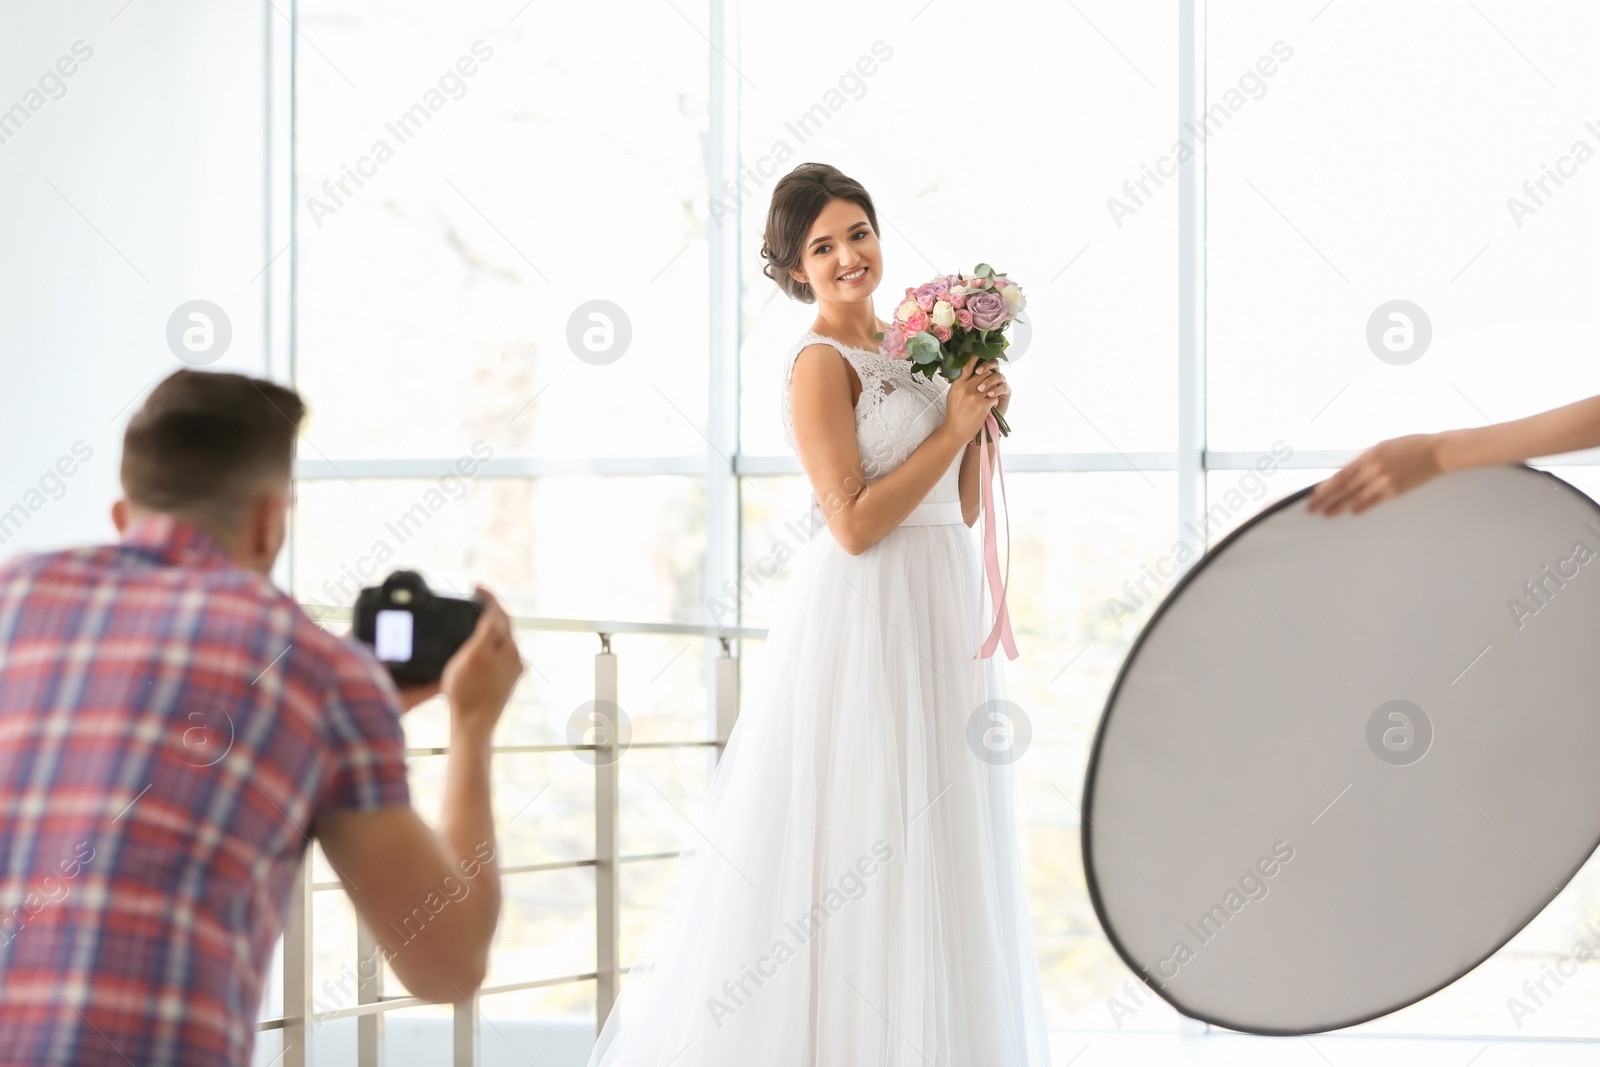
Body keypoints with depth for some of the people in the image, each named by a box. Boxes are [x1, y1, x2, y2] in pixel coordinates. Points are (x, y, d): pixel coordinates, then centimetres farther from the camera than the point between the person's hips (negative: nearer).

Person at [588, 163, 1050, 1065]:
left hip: (940, 615, 8)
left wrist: (982, 417, 1)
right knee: (859, 839, -5)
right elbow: (855, 523, -18)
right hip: (864, 616, -8)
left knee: (927, 837, 10)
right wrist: (953, 429, -13)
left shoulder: (910, 350, 14)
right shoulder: (821, 363, -10)